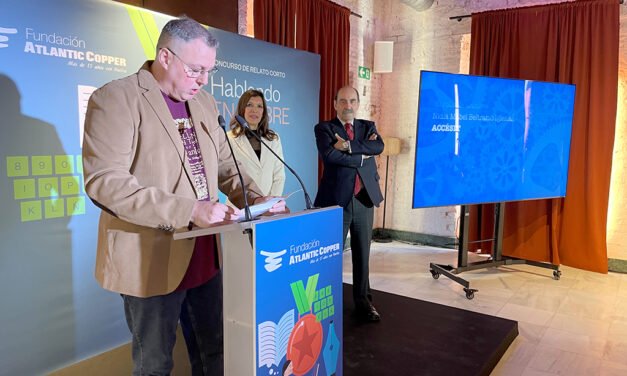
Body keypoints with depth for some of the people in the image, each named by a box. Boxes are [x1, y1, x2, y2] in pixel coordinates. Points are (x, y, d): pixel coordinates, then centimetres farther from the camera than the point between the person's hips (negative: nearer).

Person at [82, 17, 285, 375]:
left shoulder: (205, 103, 9)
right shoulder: (115, 99, -12)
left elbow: (225, 165, 14)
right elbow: (104, 181, -21)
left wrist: (257, 199, -5)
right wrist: (189, 210, -29)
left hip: (206, 256, 6)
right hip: (152, 259, -6)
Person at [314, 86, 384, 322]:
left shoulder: (368, 126, 13)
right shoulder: (324, 128, 1)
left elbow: (378, 147, -8)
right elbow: (330, 155, -19)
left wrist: (349, 145, -17)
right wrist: (362, 156, -11)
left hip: (364, 200, 4)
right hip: (336, 200, -4)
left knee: (362, 255, 12)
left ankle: (363, 302, 25)